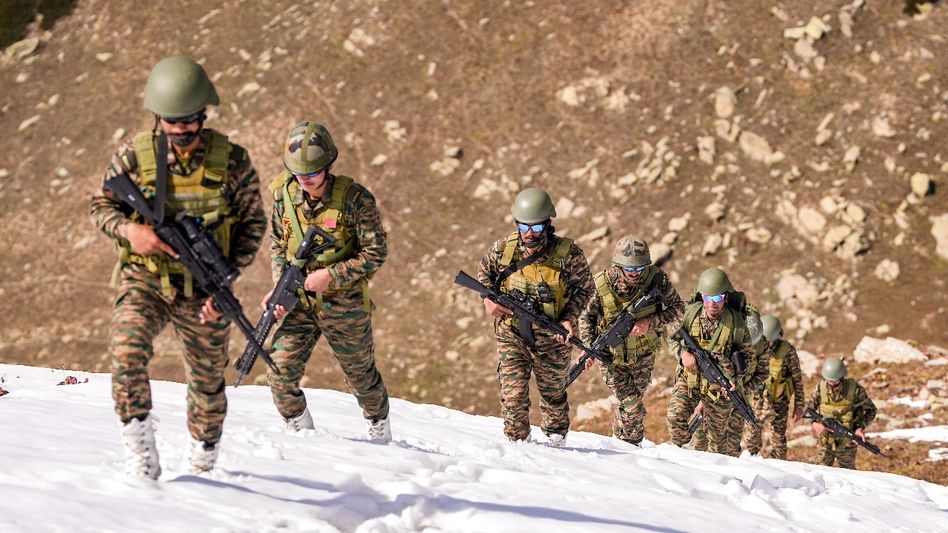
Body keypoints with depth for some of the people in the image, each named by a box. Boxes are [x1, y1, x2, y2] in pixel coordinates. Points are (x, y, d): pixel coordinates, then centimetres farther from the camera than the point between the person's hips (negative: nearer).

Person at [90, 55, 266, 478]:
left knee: (208, 383, 14)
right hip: (143, 281, -1)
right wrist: (129, 230, -19)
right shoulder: (134, 155, -7)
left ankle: (202, 466, 39)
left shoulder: (231, 161, -8)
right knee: (127, 352, -28)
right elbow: (100, 206, 3)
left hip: (203, 293, 1)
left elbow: (253, 222, 1)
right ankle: (141, 459, -20)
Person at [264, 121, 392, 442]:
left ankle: (379, 426, 42)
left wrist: (330, 276, -21)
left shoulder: (356, 199, -17)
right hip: (299, 302, 3)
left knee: (361, 374, 15)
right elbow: (277, 246, 9)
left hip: (344, 305, -3)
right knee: (280, 372, -11)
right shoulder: (285, 195, -5)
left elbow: (375, 254, -14)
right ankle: (300, 430, 11)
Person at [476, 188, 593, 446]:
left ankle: (556, 439, 42)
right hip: (511, 334, 0)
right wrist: (488, 300, -7)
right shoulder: (503, 248, -10)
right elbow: (484, 272, 11)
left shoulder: (567, 254, -15)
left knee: (553, 393, 18)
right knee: (513, 395, -9)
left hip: (550, 338, 0)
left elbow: (584, 287, -1)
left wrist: (569, 318, -14)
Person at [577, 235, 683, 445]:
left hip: (642, 355, 2)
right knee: (630, 404, -7)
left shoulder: (657, 279, -19)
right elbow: (586, 317, -7)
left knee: (635, 403, 10)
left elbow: (677, 309, -10)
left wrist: (650, 322, -26)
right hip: (610, 355, -2)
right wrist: (589, 347, -21)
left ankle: (631, 444, 34)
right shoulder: (602, 284, -21)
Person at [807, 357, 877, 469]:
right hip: (825, 443, 2)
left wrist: (861, 428, -16)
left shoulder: (855, 390, -15)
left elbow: (871, 410, -2)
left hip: (847, 444, -2)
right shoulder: (820, 389, -8)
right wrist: (814, 423, -16)